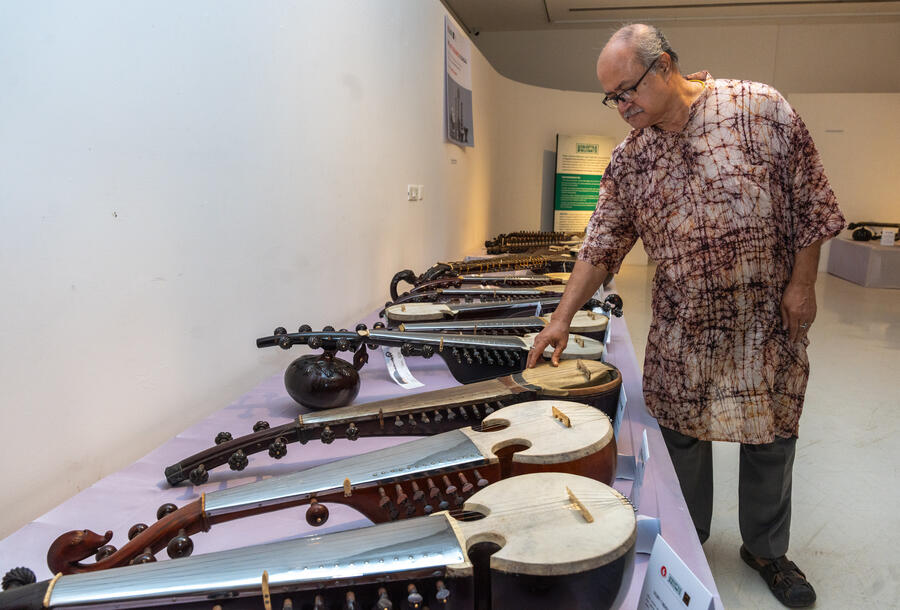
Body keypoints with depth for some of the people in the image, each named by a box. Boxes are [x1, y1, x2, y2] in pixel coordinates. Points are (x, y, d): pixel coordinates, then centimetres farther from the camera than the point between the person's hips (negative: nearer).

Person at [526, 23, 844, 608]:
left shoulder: (762, 107, -8)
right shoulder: (629, 159, -1)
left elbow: (811, 200, -4)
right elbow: (601, 245, 1)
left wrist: (802, 283, -7)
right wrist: (562, 318, -3)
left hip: (770, 320, -1)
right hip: (682, 328, 2)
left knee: (770, 438, 10)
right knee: (681, 434, 9)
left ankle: (766, 550, 33)